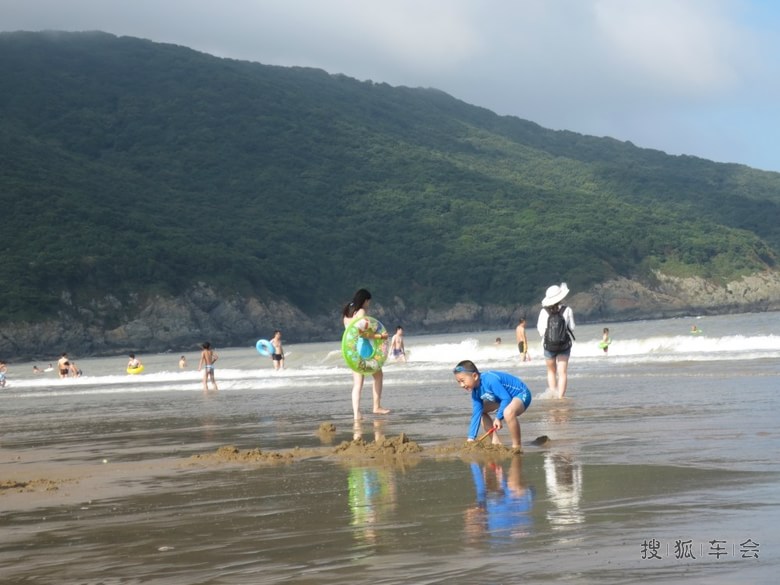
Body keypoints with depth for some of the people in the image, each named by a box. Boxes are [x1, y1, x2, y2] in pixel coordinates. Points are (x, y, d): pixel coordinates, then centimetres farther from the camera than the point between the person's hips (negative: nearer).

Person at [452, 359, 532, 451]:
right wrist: (471, 438, -11)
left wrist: (498, 417, -24)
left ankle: (517, 446, -23)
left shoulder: (490, 380, -32)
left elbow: (506, 398, -31)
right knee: (479, 410, 12)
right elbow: (476, 414, -6)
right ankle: (495, 441, 14)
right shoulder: (475, 391, -5)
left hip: (521, 394, -10)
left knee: (508, 412, -41)